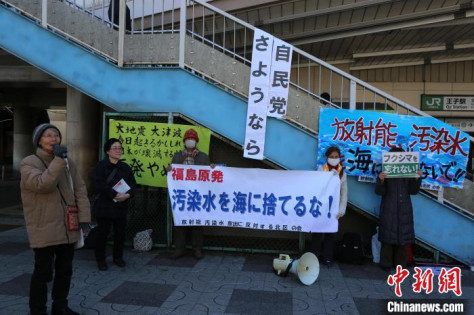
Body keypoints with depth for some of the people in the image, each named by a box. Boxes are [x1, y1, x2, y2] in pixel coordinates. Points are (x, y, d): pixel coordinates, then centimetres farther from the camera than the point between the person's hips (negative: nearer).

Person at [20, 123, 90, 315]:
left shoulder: (67, 162, 9)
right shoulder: (29, 163, -8)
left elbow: (80, 190, 6)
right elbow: (42, 184, -26)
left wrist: (84, 216, -2)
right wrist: (58, 160, -24)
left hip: (68, 228, 6)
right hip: (44, 229, -6)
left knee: (65, 270, 16)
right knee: (43, 272, 3)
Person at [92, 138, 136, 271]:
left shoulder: (125, 167, 10)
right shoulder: (101, 166, -5)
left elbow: (133, 184, 6)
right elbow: (99, 184, -16)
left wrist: (127, 194, -14)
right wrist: (115, 195, -21)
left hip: (121, 206, 4)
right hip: (104, 206, -4)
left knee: (120, 233, 9)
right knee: (102, 233, 2)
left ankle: (118, 257, 27)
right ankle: (100, 259, 20)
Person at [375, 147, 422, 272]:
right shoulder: (385, 172, -3)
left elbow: (413, 191, 5)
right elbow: (379, 191, -6)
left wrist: (417, 179, -10)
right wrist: (381, 180, -25)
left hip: (404, 210, 3)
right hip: (389, 210, -3)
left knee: (403, 237, 8)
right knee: (388, 238, 1)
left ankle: (400, 264, 21)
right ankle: (386, 264, 12)